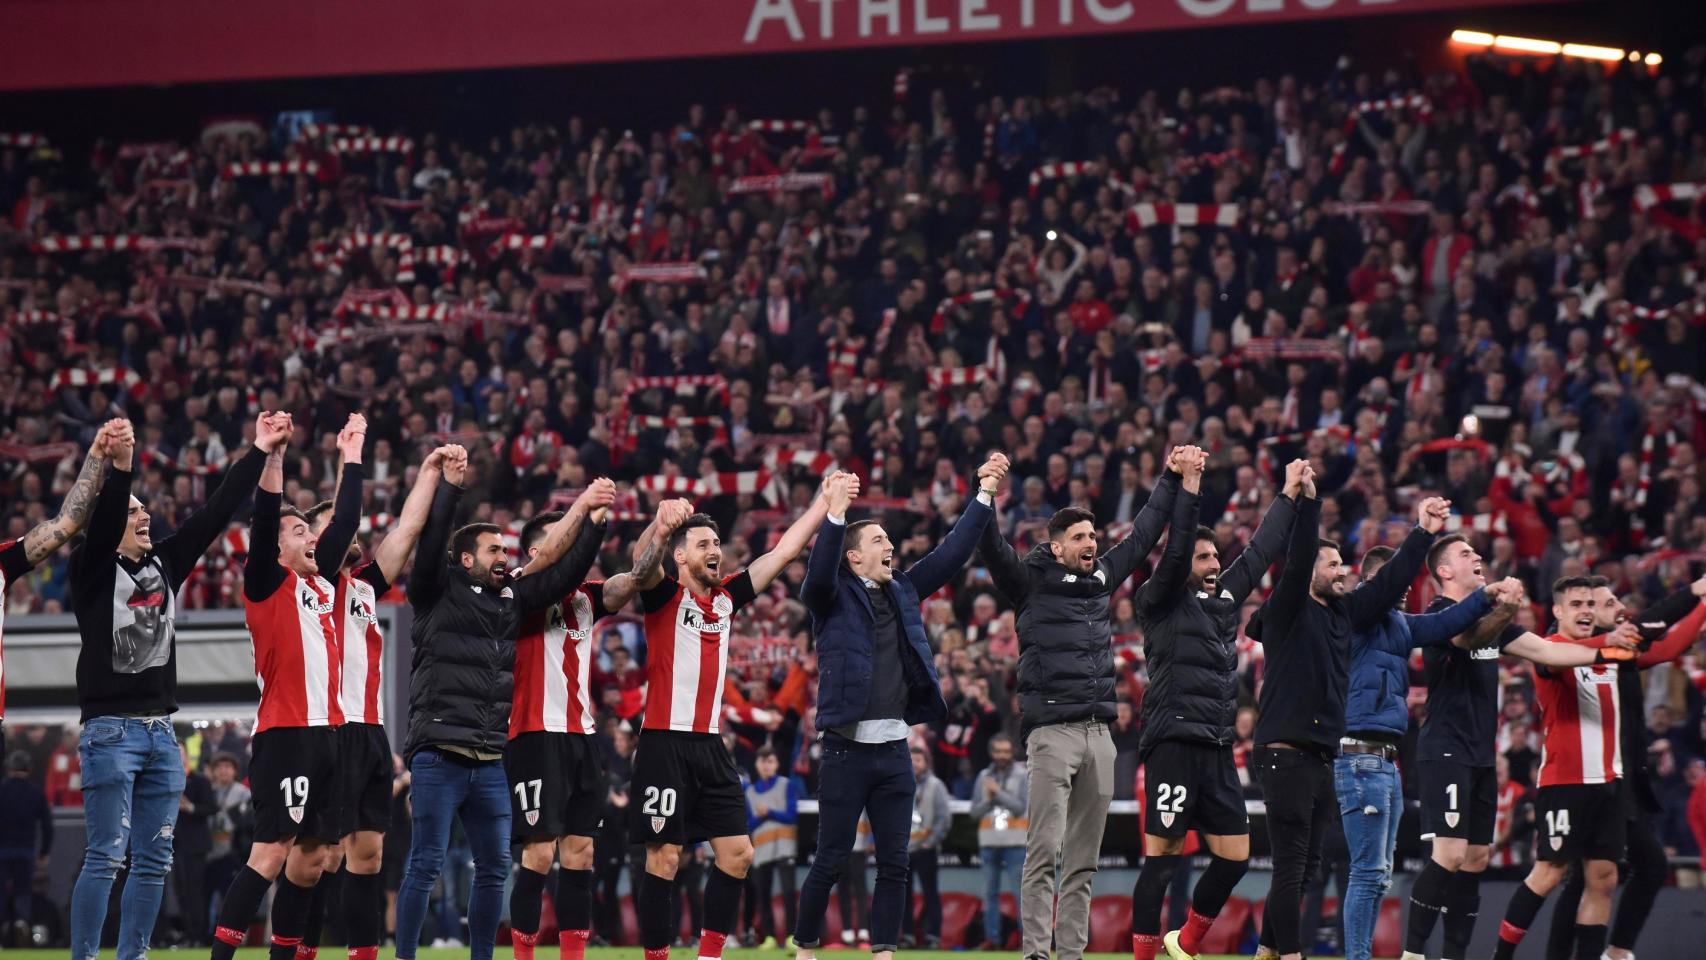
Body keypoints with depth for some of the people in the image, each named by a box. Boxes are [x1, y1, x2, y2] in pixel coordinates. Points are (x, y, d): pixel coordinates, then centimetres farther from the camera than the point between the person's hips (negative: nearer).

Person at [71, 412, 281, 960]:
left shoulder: (164, 564, 14)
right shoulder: (94, 571, -3)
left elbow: (217, 513, 12)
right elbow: (101, 524, -22)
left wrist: (260, 453, 6)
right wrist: (118, 466, -39)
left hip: (161, 732, 7)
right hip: (110, 730, -7)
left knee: (154, 862, 7)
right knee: (105, 859, -10)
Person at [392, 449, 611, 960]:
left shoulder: (513, 597, 15)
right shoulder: (438, 594, 0)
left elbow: (564, 573, 16)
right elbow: (429, 542, -14)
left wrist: (593, 519, 8)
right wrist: (449, 485, -18)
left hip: (490, 761, 6)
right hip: (438, 757, -6)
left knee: (495, 867, 7)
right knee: (425, 864, -6)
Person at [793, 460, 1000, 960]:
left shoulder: (902, 592, 14)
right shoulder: (834, 597, -2)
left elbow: (951, 554, 14)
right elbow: (819, 572, -23)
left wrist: (984, 495, 7)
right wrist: (834, 514, -37)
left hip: (895, 749, 5)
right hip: (847, 748, -5)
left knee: (894, 863, 5)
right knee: (831, 861, -1)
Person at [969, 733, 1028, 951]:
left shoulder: (1023, 775, 1)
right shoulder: (983, 777, 11)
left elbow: (1021, 807, -8)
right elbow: (975, 812, 9)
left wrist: (998, 793, -12)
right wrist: (988, 799, -9)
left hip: (1014, 843, -4)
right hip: (989, 841, 4)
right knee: (990, 892, 5)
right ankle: (991, 939, 8)